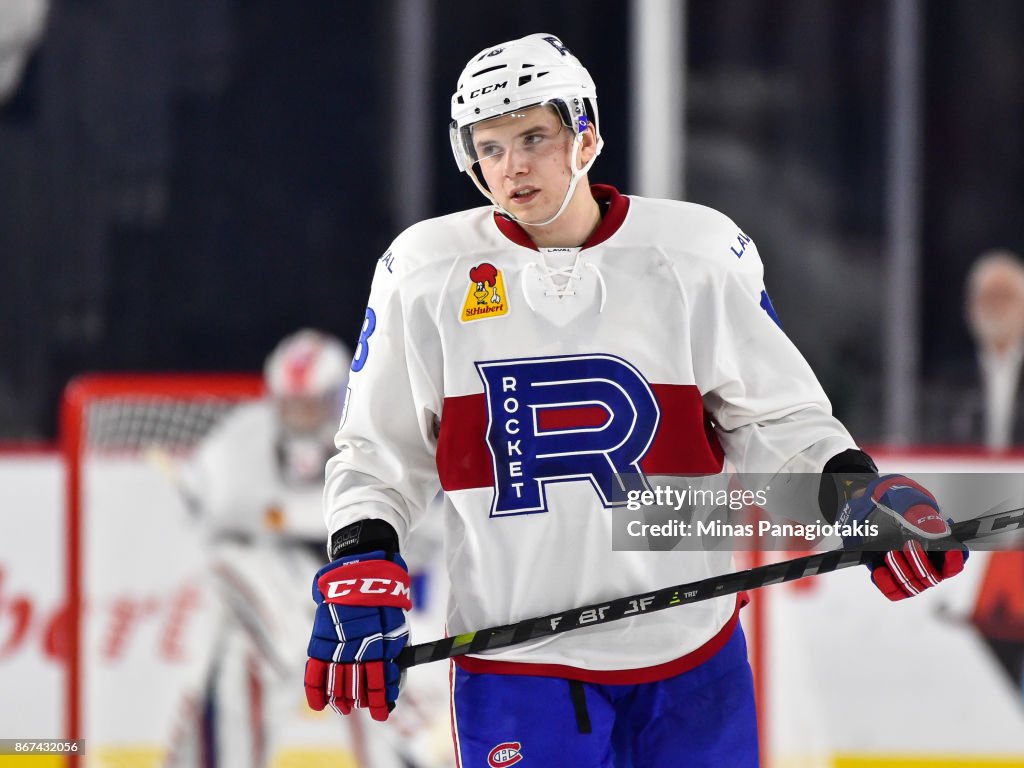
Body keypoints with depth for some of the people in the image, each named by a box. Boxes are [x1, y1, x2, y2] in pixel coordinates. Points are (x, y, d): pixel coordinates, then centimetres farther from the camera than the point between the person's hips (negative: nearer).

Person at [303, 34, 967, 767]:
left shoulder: (700, 257, -1)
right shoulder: (425, 275, 0)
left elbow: (775, 418, 5)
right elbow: (378, 451, 7)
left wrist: (854, 488, -12)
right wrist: (360, 564, -8)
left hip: (688, 649, 1)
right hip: (514, 664, 0)